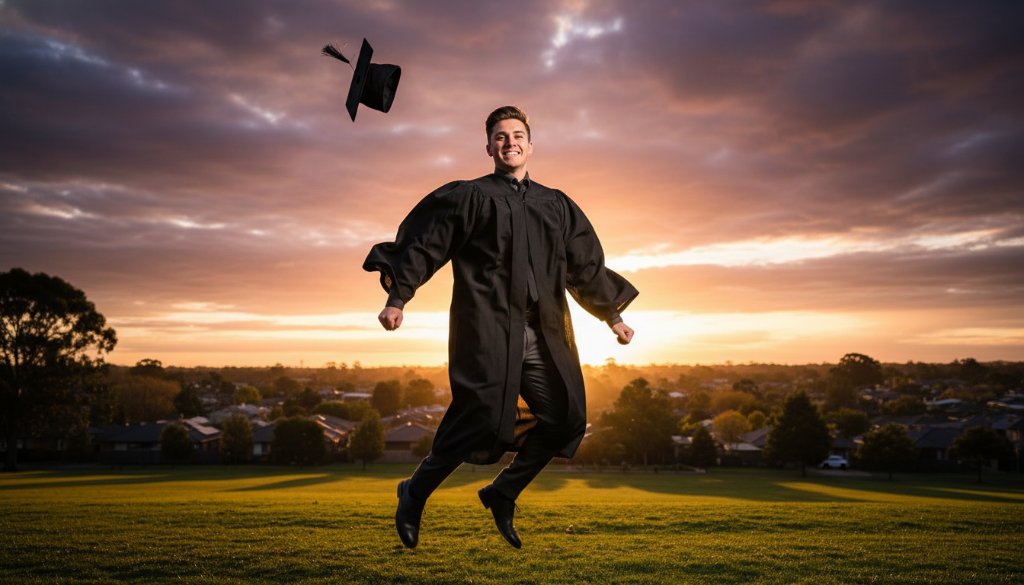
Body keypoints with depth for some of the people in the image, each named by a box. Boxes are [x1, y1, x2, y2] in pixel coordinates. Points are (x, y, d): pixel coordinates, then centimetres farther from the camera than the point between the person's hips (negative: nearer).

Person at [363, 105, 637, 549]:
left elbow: (586, 266, 24)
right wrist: (397, 298, -10)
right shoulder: (469, 196, 6)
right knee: (482, 416, -14)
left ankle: (502, 493, 19)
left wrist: (613, 316, 25)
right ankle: (414, 495, 9)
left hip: (542, 335, 6)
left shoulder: (556, 206, 19)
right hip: (487, 331, -5)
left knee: (566, 417, 0)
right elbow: (423, 246, 1)